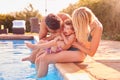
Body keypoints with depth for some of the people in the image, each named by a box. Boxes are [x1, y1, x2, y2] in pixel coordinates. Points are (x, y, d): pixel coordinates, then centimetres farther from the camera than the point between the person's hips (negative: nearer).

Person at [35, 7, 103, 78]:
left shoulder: (97, 27, -20)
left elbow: (91, 53, -15)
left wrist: (75, 44, -12)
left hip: (79, 52, -6)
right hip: (68, 48, 7)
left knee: (44, 59, -19)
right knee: (38, 59, -5)